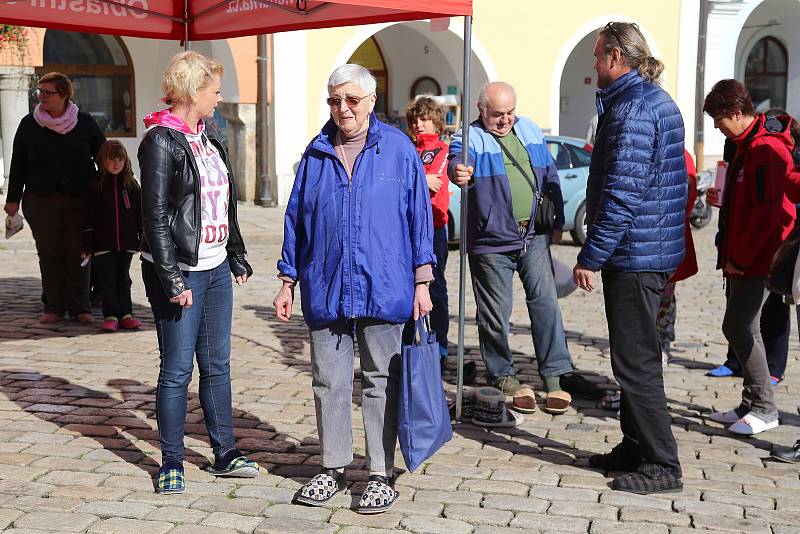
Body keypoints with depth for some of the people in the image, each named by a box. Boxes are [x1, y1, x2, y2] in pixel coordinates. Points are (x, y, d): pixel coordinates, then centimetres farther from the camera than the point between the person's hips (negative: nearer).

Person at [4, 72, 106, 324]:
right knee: (49, 254, 4)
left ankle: (79, 308, 8)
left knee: (77, 254, 1)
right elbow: (18, 164, 7)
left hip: (80, 200, -1)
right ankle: (54, 306, 12)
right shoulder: (29, 124, 4)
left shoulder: (85, 123, 1)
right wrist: (13, 199, 5)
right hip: (41, 200, 1)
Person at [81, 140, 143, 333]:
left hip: (127, 243, 2)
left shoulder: (131, 185, 3)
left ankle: (125, 314, 14)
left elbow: (140, 214, 8)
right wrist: (87, 246, -5)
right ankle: (110, 315, 7)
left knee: (124, 279, 10)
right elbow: (89, 217, -2)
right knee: (108, 280, 2)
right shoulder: (96, 186, -2)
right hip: (104, 243, -2)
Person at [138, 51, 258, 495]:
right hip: (180, 273, -7)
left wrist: (238, 258, 19)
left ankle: (225, 453, 21)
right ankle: (171, 462, 12)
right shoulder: (161, 141, -11)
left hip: (216, 268, 7)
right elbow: (154, 215, -15)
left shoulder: (209, 137, 13)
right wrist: (171, 279, -18)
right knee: (178, 370, 0)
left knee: (217, 364, 12)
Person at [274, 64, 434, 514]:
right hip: (325, 290, 3)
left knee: (381, 383, 6)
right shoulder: (315, 154, 8)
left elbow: (420, 214, 1)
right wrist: (288, 282, 10)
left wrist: (422, 280, -3)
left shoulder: (398, 149, 0)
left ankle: (382, 474, 16)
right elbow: (296, 219, 13)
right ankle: (334, 468, 24)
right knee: (329, 383, 9)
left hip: (383, 290, -3)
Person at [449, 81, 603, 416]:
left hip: (534, 237, 4)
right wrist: (459, 172, -53)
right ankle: (502, 374, 19)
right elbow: (458, 160, -29)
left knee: (545, 302, 1)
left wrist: (558, 220, 16)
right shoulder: (471, 138, -6)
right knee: (496, 312, 3)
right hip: (491, 241, -4)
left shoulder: (530, 130, 11)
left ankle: (556, 372, 6)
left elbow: (550, 177, 17)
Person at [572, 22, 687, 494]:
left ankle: (662, 465, 4)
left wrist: (592, 256, -20)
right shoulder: (658, 101, 16)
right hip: (653, 253, 11)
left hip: (633, 254, -11)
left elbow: (622, 193, -23)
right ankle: (636, 447, 28)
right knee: (636, 356, 17)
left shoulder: (633, 109, -17)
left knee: (635, 362, -4)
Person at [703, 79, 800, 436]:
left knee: (737, 327, -10)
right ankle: (751, 405, 21)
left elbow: (767, 212, -21)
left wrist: (740, 258, -18)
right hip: (742, 258, 10)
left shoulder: (766, 148, -17)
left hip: (757, 259, -10)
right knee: (743, 328, 12)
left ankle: (764, 408, 1)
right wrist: (723, 199, 5)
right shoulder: (745, 146, 15)